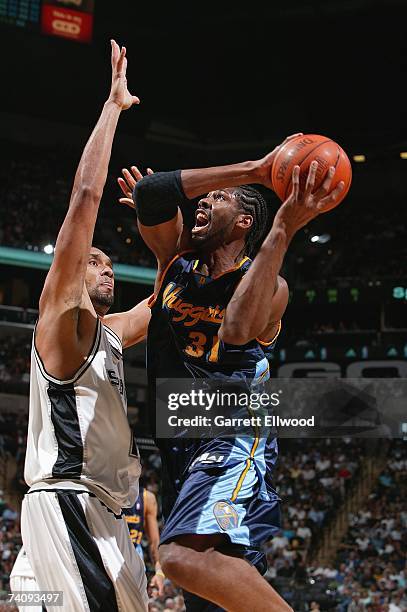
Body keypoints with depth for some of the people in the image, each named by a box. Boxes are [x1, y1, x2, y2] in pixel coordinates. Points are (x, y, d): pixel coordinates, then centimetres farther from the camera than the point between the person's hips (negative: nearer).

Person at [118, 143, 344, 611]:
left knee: (185, 557, -34)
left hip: (232, 442, -7)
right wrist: (251, 170, -7)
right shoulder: (177, 261, 14)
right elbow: (151, 193, -5)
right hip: (181, 450, 7)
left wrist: (282, 231, -24)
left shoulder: (270, 286, 1)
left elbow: (237, 333, -23)